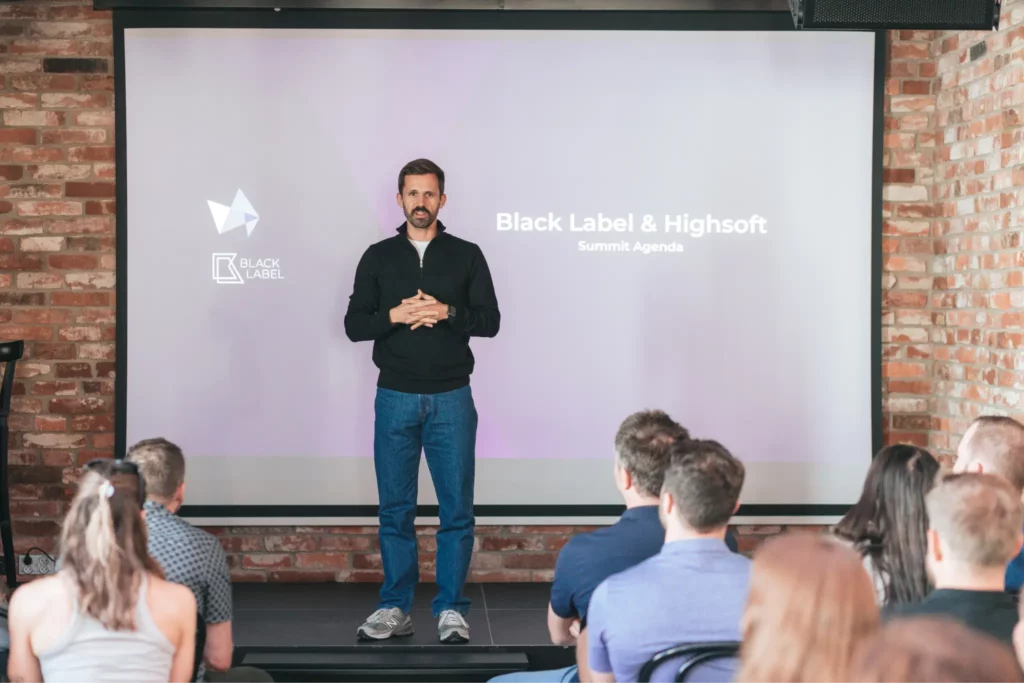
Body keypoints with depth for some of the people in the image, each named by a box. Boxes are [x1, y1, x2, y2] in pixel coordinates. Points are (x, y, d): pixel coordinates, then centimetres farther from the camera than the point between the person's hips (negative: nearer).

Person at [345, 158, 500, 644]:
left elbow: (490, 320, -1)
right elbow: (354, 325, 2)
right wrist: (395, 315, -15)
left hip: (451, 399, -1)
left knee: (457, 508, 0)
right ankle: (395, 608, 14)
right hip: (395, 399, 1)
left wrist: (445, 312, -17)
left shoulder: (466, 255, 5)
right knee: (395, 508, 5)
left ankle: (451, 609, 9)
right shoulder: (378, 257, 7)